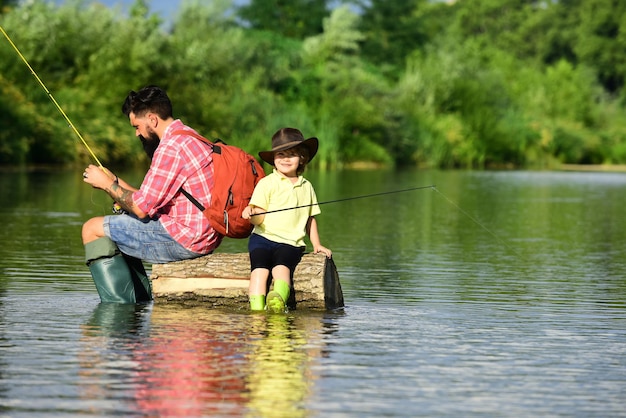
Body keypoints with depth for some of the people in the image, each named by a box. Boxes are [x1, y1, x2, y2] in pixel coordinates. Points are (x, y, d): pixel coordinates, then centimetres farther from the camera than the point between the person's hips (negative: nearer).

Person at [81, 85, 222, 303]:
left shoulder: (170, 147, -18)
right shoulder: (189, 137, 16)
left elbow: (141, 208, -17)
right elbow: (152, 201, 17)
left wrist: (106, 184, -3)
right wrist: (115, 181, 13)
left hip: (186, 239, -11)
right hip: (205, 234, 11)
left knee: (92, 229, -4)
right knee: (120, 235, 27)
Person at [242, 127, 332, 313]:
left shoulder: (306, 187, 17)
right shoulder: (267, 183, 4)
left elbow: (310, 218, 25)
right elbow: (259, 218, -2)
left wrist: (316, 244, 17)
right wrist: (251, 212, -24)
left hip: (290, 243, 1)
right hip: (263, 237, -1)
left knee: (282, 266, -29)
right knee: (260, 268, -27)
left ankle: (279, 300, -52)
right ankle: (256, 308, -35)